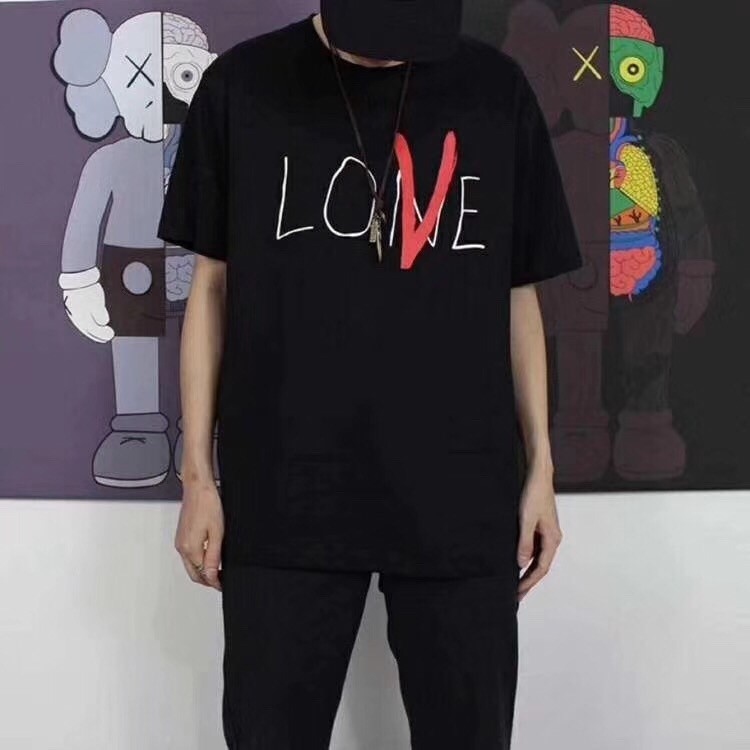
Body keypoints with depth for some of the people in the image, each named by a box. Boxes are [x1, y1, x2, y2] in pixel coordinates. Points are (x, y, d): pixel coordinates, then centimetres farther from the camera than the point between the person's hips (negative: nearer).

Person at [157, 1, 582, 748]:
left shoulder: (497, 91, 4)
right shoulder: (241, 86, 1)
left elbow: (517, 294, 9)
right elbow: (213, 284, 5)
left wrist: (540, 468, 8)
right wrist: (197, 471, 4)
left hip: (460, 496, 1)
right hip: (281, 494, 0)